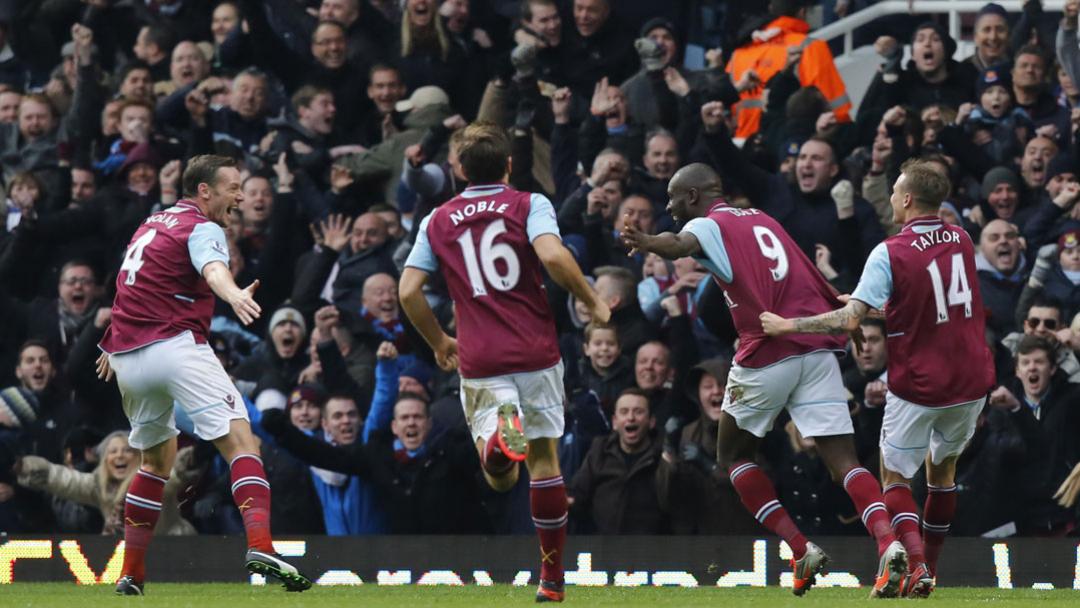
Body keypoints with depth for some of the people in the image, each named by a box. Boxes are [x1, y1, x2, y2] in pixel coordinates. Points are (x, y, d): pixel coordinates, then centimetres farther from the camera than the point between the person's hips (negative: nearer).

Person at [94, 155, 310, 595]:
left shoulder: (151, 225, 24)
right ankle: (260, 547, -38)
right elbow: (213, 267, -26)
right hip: (175, 347, -9)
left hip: (127, 359, 9)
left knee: (158, 458, 25)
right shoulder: (201, 227, -3)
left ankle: (131, 575, 24)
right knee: (241, 441, -16)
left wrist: (112, 347, 52)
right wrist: (234, 294, -48)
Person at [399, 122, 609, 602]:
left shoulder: (438, 221, 10)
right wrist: (593, 302, -3)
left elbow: (409, 291, 5)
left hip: (479, 362, 1)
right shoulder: (530, 205, 1)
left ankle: (499, 431, -36)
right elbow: (553, 256, -18)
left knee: (500, 478, 0)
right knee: (544, 461, 11)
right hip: (535, 352, -1)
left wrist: (438, 342, 21)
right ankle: (552, 577, 11)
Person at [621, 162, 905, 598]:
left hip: (766, 354, -5)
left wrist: (648, 244, -42)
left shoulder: (707, 225, 3)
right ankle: (888, 543, -22)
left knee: (735, 454, 16)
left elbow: (680, 246, -22)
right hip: (817, 348, 5)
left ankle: (801, 550, 5)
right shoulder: (762, 220, 23)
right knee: (843, 460, 1)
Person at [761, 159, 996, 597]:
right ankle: (930, 566, 27)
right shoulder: (962, 241, 1)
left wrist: (786, 326, -12)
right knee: (943, 467, 23)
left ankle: (917, 565, -14)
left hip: (918, 387, -5)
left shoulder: (890, 253, -16)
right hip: (971, 381, 5)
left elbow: (849, 320, -20)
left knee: (895, 477, 7)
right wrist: (886, 305, 19)